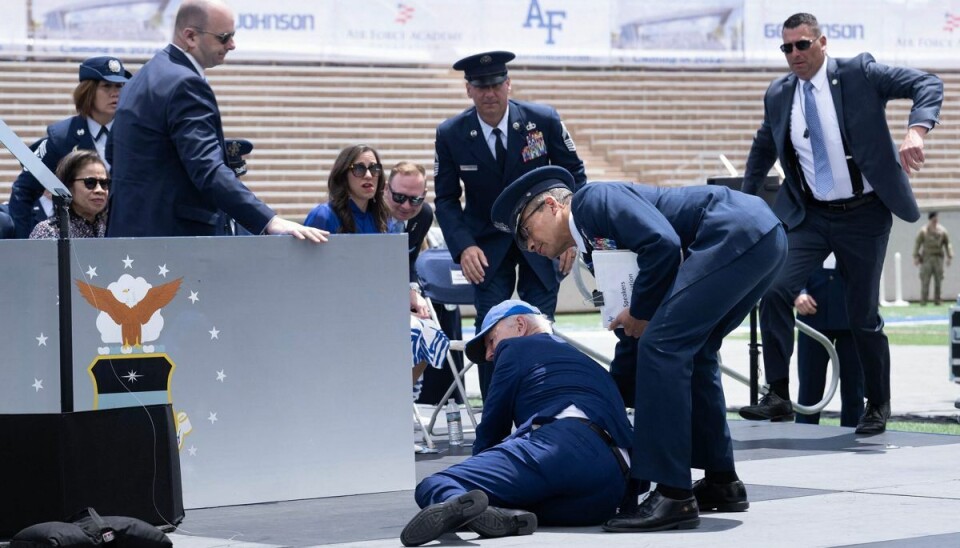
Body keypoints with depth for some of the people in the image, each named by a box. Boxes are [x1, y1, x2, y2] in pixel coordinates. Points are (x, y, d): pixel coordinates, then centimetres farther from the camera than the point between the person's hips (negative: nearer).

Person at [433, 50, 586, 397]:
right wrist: (463, 247, -18)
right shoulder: (451, 134, -11)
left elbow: (574, 174, 0)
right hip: (488, 245, 0)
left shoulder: (543, 120, -13)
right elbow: (446, 199, -2)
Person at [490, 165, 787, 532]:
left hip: (739, 232, -10)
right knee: (690, 353, 21)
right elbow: (633, 341, 29)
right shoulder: (597, 247, 25)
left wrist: (641, 313, -4)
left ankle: (673, 496, -12)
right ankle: (721, 481, 27)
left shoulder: (592, 200, -1)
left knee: (662, 346, -12)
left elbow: (662, 242, -17)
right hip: (764, 239, 10)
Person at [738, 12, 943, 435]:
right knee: (776, 291, -16)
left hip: (863, 214, -3)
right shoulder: (778, 95, 5)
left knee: (863, 313, 3)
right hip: (810, 215, 3)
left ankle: (878, 405, 22)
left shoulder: (859, 74, -8)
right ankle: (778, 395, -8)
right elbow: (762, 150, 23)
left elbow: (928, 85, -13)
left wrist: (916, 131, -30)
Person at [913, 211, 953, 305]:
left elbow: (947, 244, 9)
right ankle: (923, 300, -4)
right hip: (926, 258, -2)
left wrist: (949, 257, 1)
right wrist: (916, 257, -5)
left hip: (938, 258, 2)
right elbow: (917, 244, 0)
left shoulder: (942, 231, 7)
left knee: (938, 280, 1)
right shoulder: (923, 231, 0)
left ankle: (937, 300, 7)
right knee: (925, 281, -6)